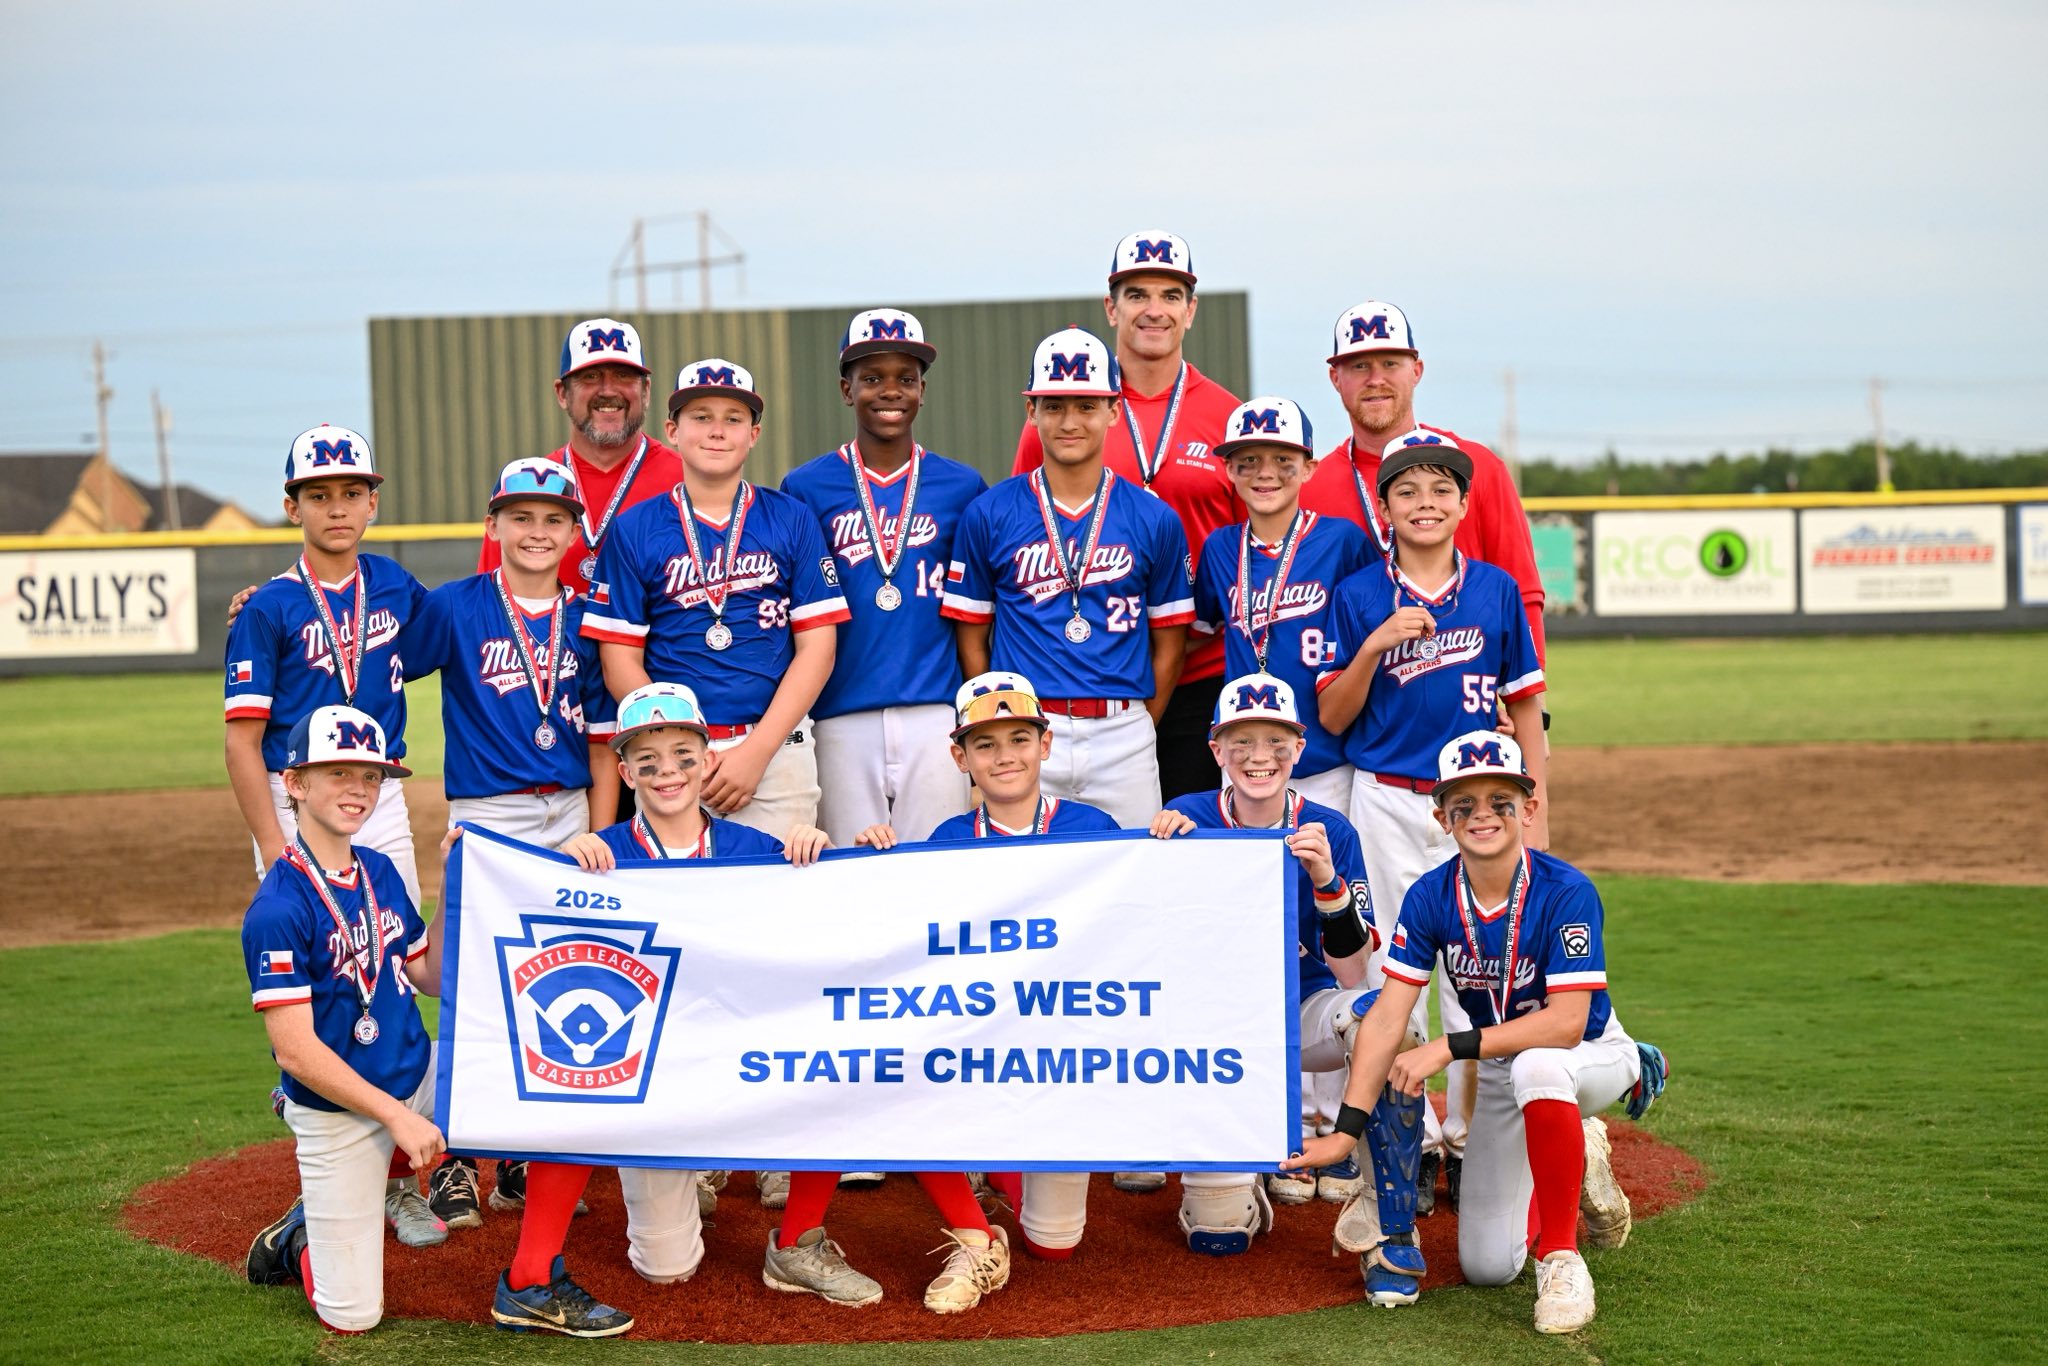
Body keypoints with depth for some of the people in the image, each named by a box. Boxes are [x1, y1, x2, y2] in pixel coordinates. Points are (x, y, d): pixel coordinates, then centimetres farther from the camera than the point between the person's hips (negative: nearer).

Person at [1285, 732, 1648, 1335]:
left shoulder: (1566, 892, -26)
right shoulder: (1430, 898, -14)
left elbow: (1567, 1022, -32)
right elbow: (1387, 1016, -19)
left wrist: (1450, 1048, -34)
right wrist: (1346, 1129, -27)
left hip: (1594, 1057, -4)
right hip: (1502, 1075, 4)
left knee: (1536, 1064, -42)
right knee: (1487, 1267, -2)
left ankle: (1560, 1257, -24)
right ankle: (1576, 1157, 28)